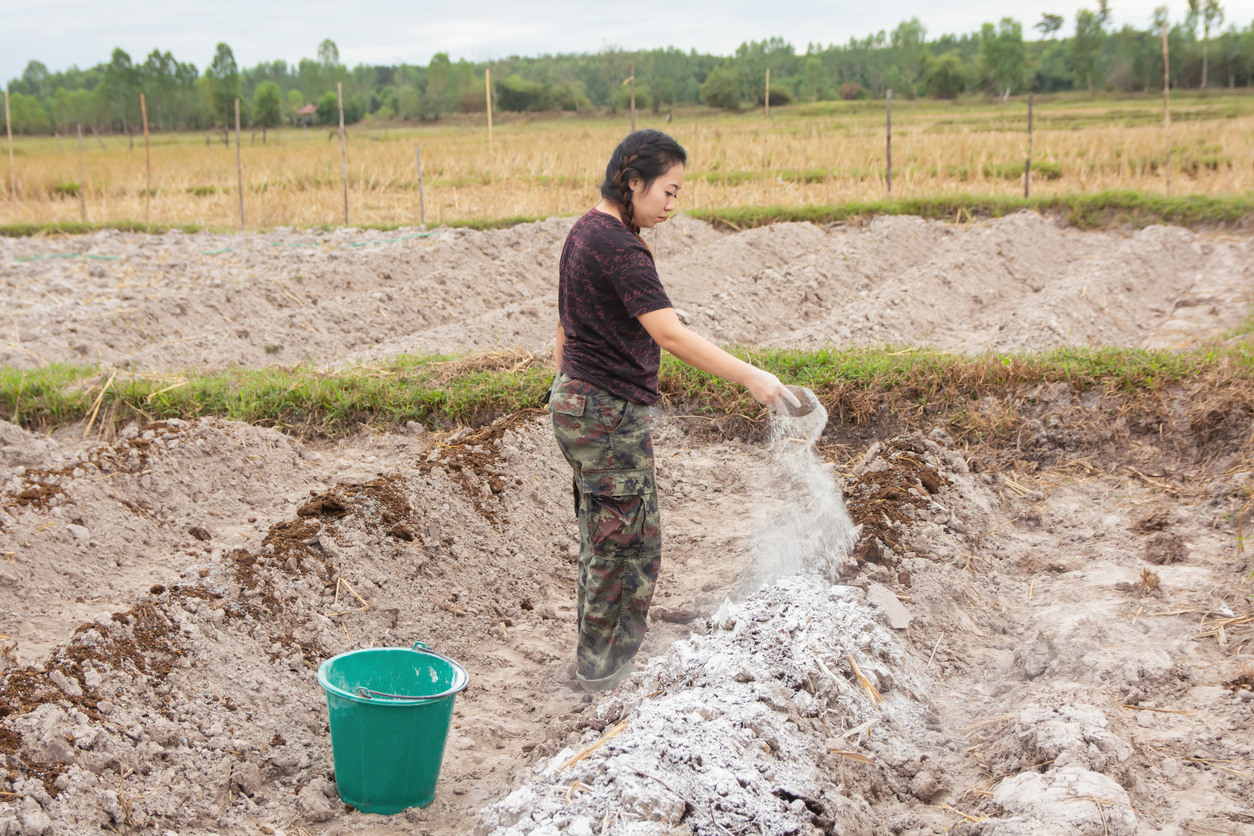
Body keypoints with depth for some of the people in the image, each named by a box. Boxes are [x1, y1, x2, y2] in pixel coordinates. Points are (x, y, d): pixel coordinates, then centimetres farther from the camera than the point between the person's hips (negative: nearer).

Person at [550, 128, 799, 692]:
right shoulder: (620, 248, -21)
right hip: (612, 413, -10)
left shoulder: (585, 232, 9)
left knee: (602, 538, 18)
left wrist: (564, 388, 24)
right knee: (629, 542, 3)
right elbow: (670, 334, -29)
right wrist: (749, 377, -30)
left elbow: (565, 324, 17)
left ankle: (595, 658, 29)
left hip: (576, 401, 10)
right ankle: (602, 667, 15)